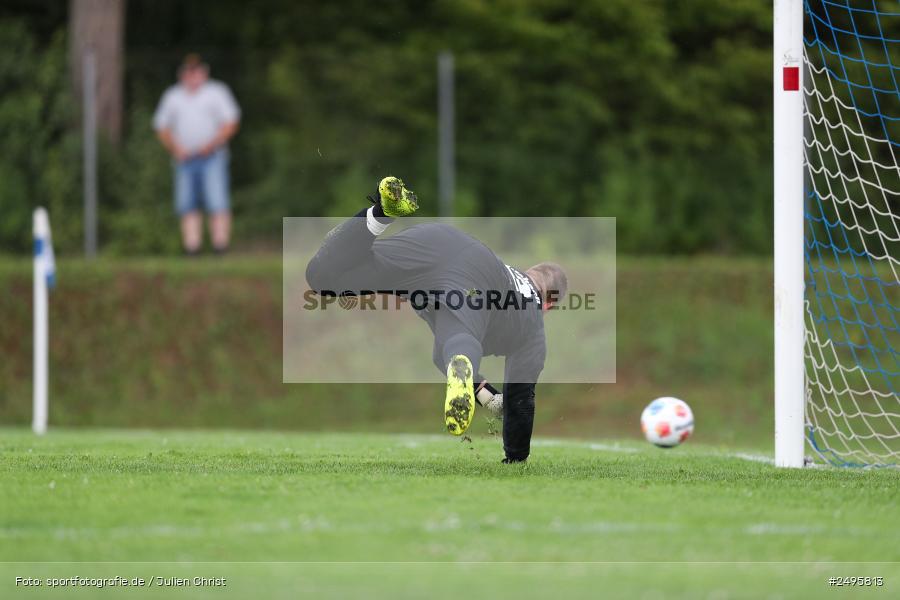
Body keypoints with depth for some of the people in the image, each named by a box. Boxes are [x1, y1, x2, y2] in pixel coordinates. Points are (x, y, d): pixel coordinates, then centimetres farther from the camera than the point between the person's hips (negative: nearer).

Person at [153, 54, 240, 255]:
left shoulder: (217, 92, 6)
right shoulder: (173, 97, 15)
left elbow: (230, 123, 1)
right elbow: (162, 127, 15)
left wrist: (211, 145, -11)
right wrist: (175, 148, -1)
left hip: (211, 157, -3)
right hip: (184, 160, 3)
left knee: (217, 204, -13)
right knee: (187, 206, -2)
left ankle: (221, 246, -15)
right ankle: (191, 247, 0)